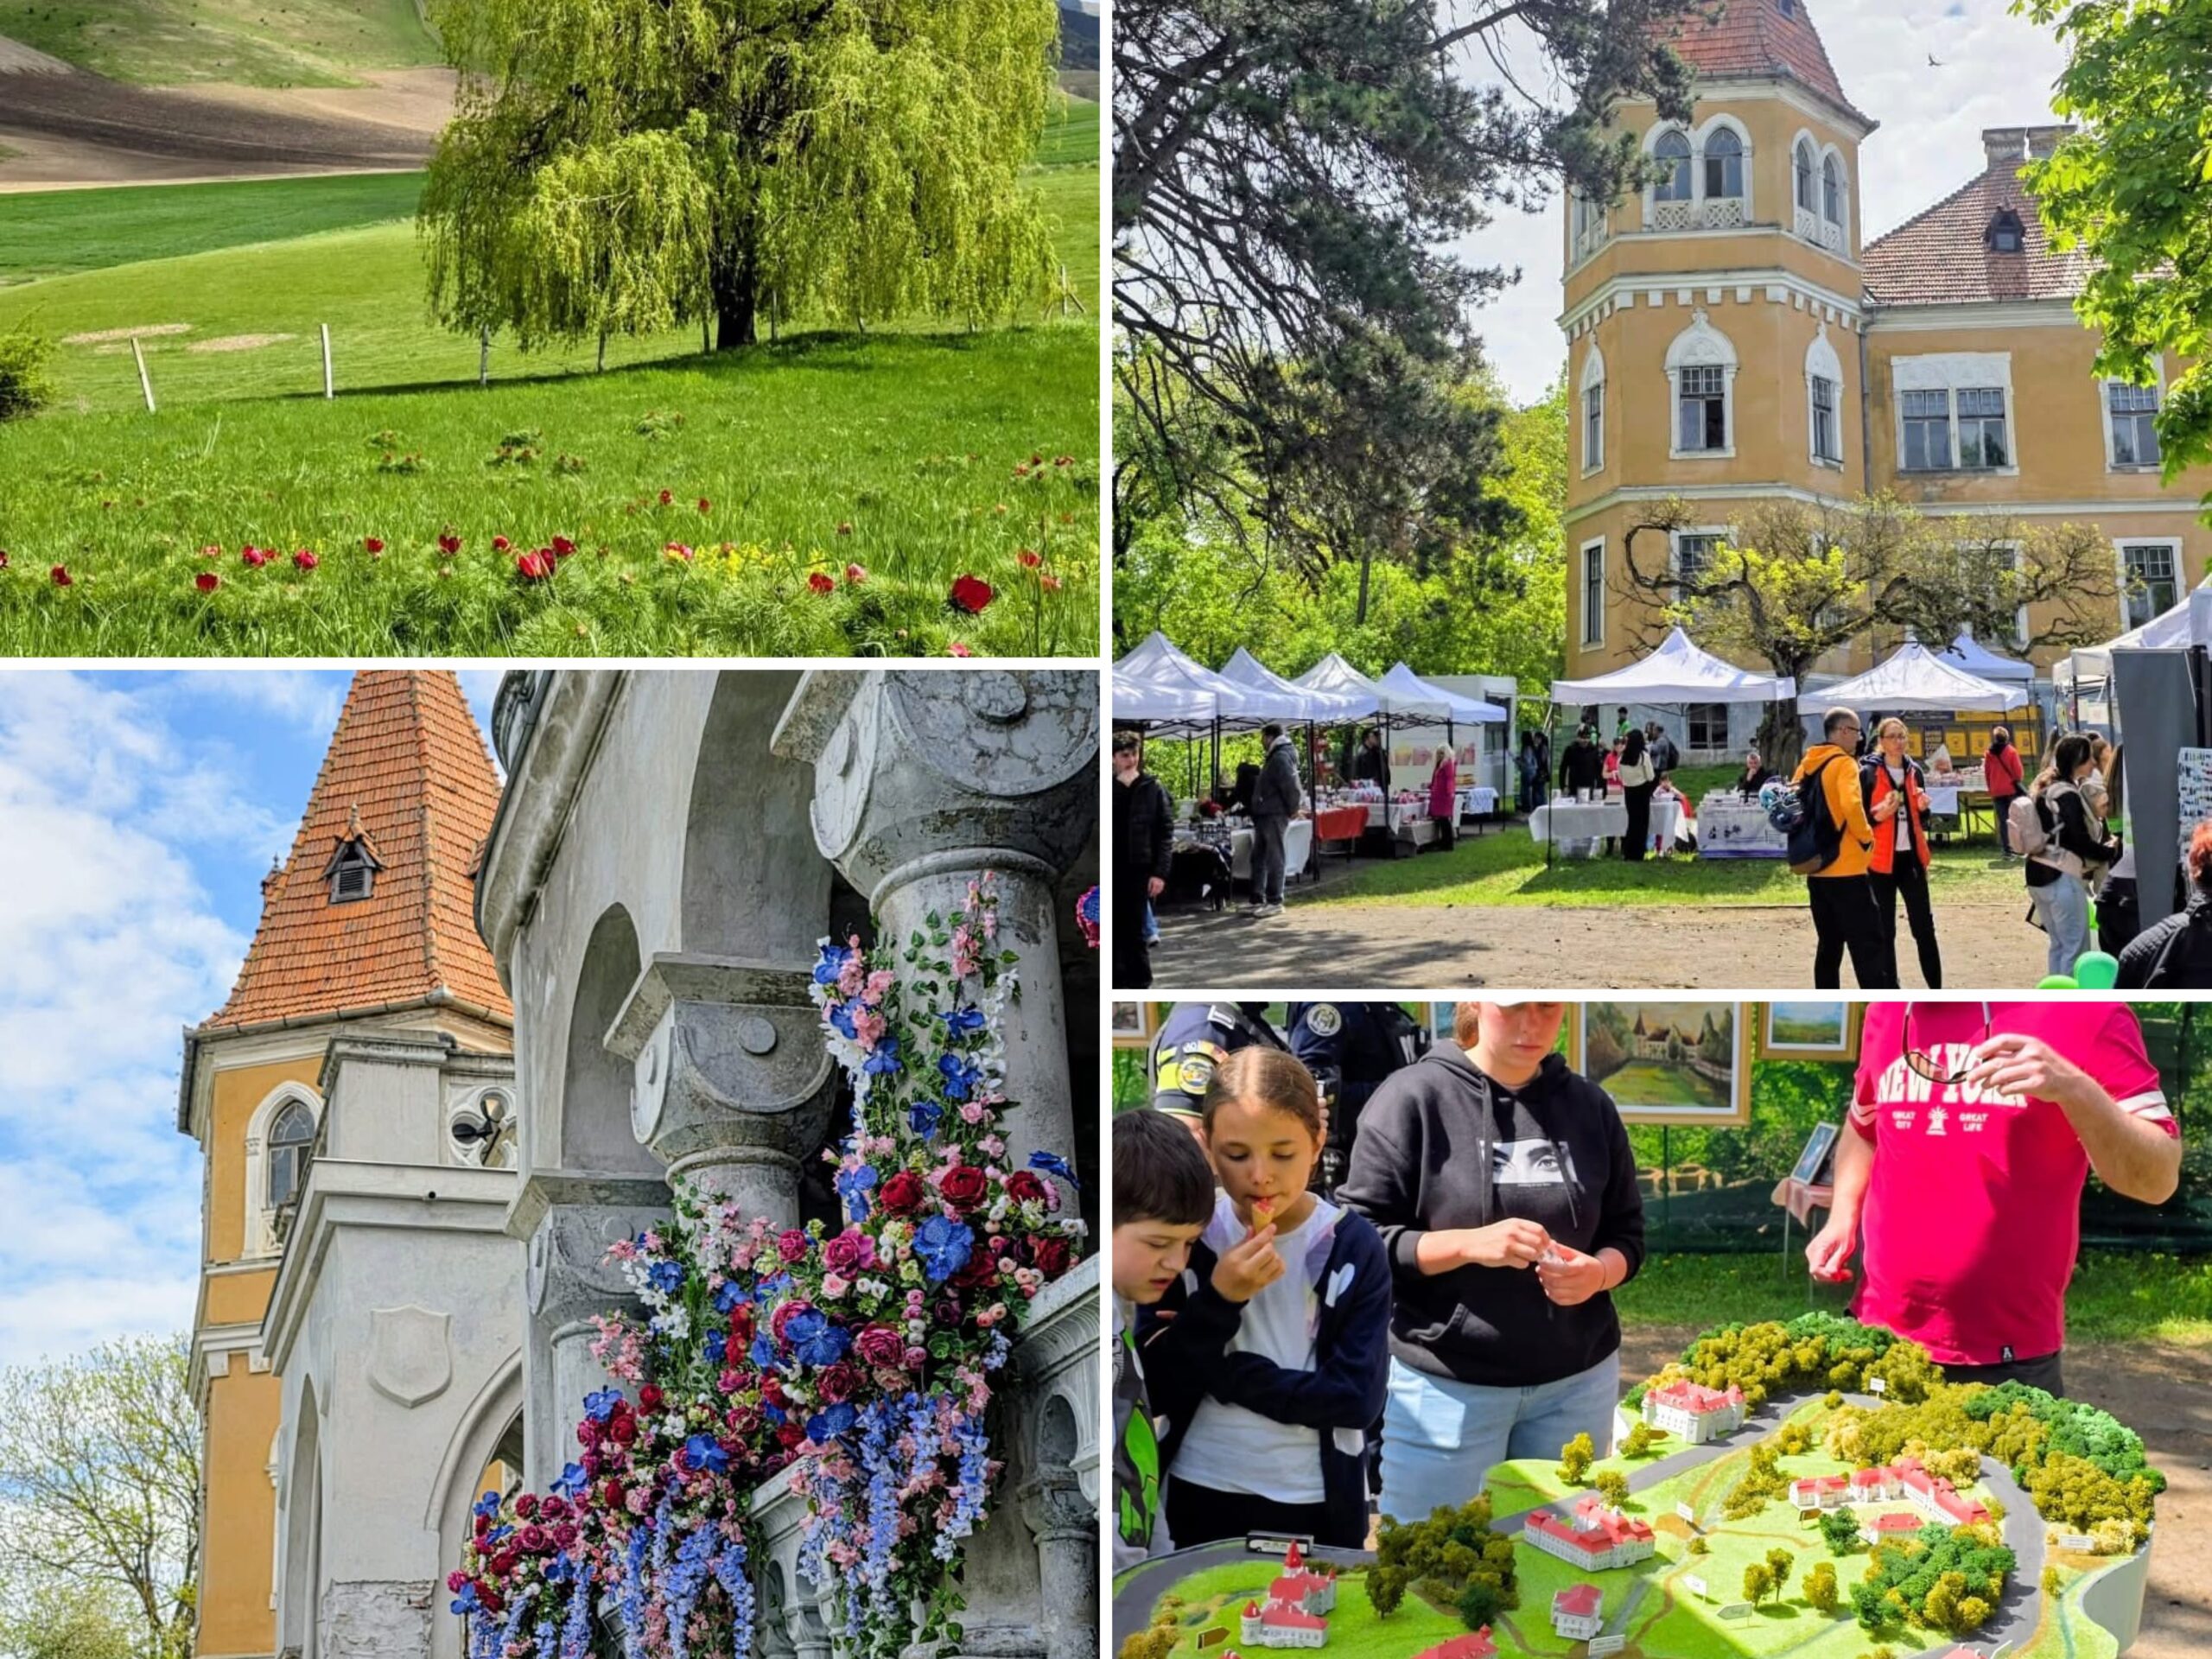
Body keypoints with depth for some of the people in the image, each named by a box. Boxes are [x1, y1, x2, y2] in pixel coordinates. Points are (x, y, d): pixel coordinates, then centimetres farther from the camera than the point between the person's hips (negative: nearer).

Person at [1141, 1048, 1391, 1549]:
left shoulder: (1355, 1245, -10)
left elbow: (1359, 1398, -16)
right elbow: (1156, 1388, -9)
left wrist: (1218, 1367, -17)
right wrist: (1218, 1300, -23)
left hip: (1319, 1504, -1)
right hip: (1201, 1495, 1)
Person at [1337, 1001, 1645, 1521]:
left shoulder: (1590, 1106, 7)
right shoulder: (1415, 1097, -7)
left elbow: (1627, 1235, 12)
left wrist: (1597, 1273, -10)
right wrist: (1469, 1244, -22)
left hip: (1577, 1382, 4)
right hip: (1446, 1387, -4)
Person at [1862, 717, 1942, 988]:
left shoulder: (1914, 771, 10)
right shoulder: (1868, 773, -5)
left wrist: (1923, 808, -2)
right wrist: (1879, 815, -22)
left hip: (1912, 857, 4)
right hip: (1881, 860, -4)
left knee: (1924, 926, 3)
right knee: (1884, 930, 2)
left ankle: (1936, 990, 9)